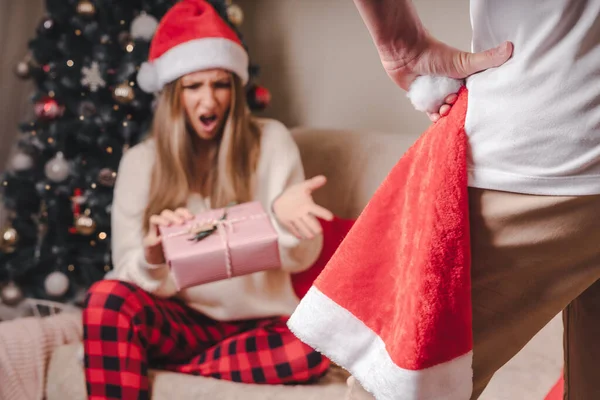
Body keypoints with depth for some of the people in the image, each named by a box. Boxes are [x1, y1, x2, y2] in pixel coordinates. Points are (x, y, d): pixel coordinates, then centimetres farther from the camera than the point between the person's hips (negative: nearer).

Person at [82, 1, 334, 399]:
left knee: (316, 347, -33)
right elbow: (134, 278, -2)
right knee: (107, 297, -31)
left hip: (258, 322, 1)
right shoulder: (141, 161, 1)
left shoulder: (271, 141, -2)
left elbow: (301, 259, -5)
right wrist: (153, 258, -27)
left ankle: (166, 365, -18)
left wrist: (283, 216, -28)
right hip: (183, 322, 0)